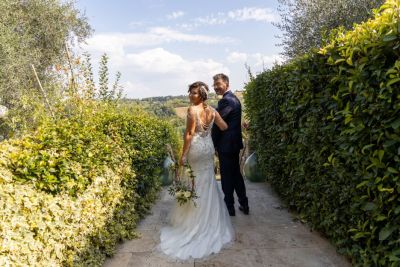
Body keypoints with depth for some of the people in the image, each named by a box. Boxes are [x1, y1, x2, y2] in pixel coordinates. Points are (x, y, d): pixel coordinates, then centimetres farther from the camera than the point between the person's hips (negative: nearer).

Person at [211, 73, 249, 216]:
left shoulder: (225, 100, -18)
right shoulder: (234, 98, 12)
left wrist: (213, 144, -6)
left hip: (226, 145, -9)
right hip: (235, 143, 9)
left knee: (227, 177, 3)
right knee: (236, 174, 17)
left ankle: (229, 207, 16)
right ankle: (244, 204, 27)